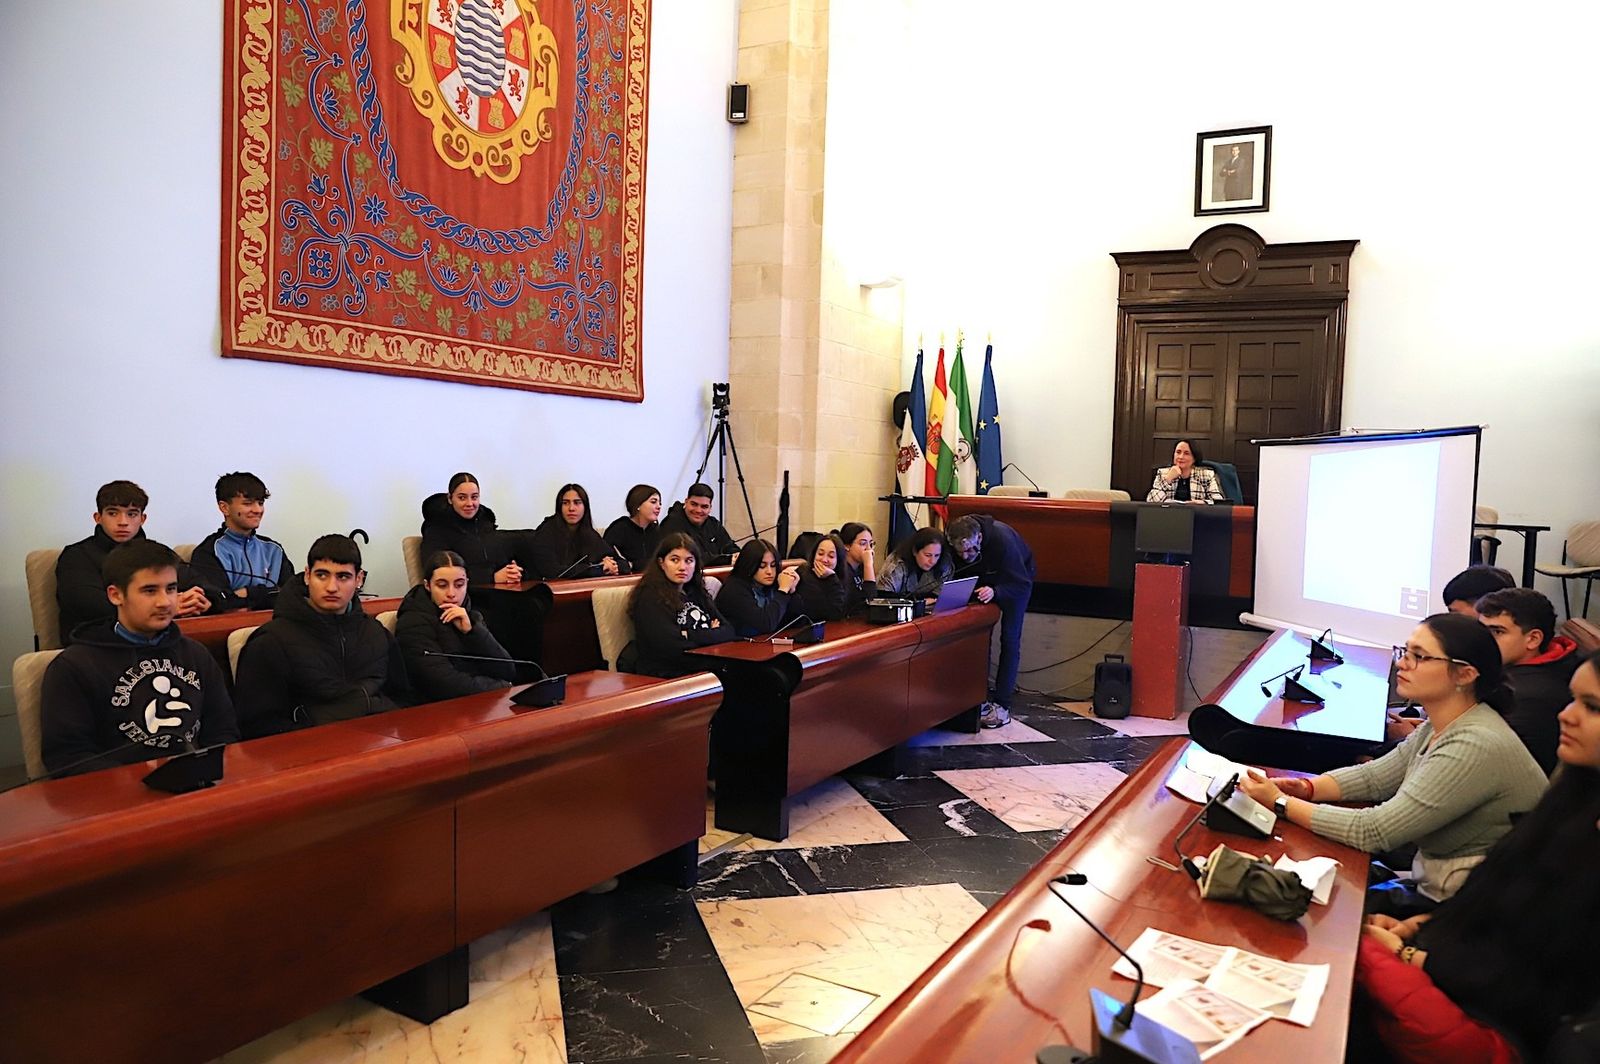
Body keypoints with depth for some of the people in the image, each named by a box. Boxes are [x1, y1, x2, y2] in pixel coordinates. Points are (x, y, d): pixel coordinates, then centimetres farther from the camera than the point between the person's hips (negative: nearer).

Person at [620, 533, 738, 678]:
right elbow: (671, 645, -15)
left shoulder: (697, 593, 17)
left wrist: (690, 636, -5)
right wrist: (712, 634, -2)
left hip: (704, 669, 7)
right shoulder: (650, 597, -5)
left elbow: (729, 632, 9)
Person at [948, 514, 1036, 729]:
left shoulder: (1002, 539, -42)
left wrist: (995, 591, -54)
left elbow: (1022, 584, -38)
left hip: (1016, 579, -4)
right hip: (983, 579, 4)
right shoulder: (951, 541, -28)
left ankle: (1002, 705, -11)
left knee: (1009, 640, -12)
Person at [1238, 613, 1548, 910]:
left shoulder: (1476, 747, -27)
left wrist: (1281, 803, -19)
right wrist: (1307, 788, -7)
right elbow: (1374, 776, 11)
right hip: (1435, 885, 8)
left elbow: (1373, 831, -26)